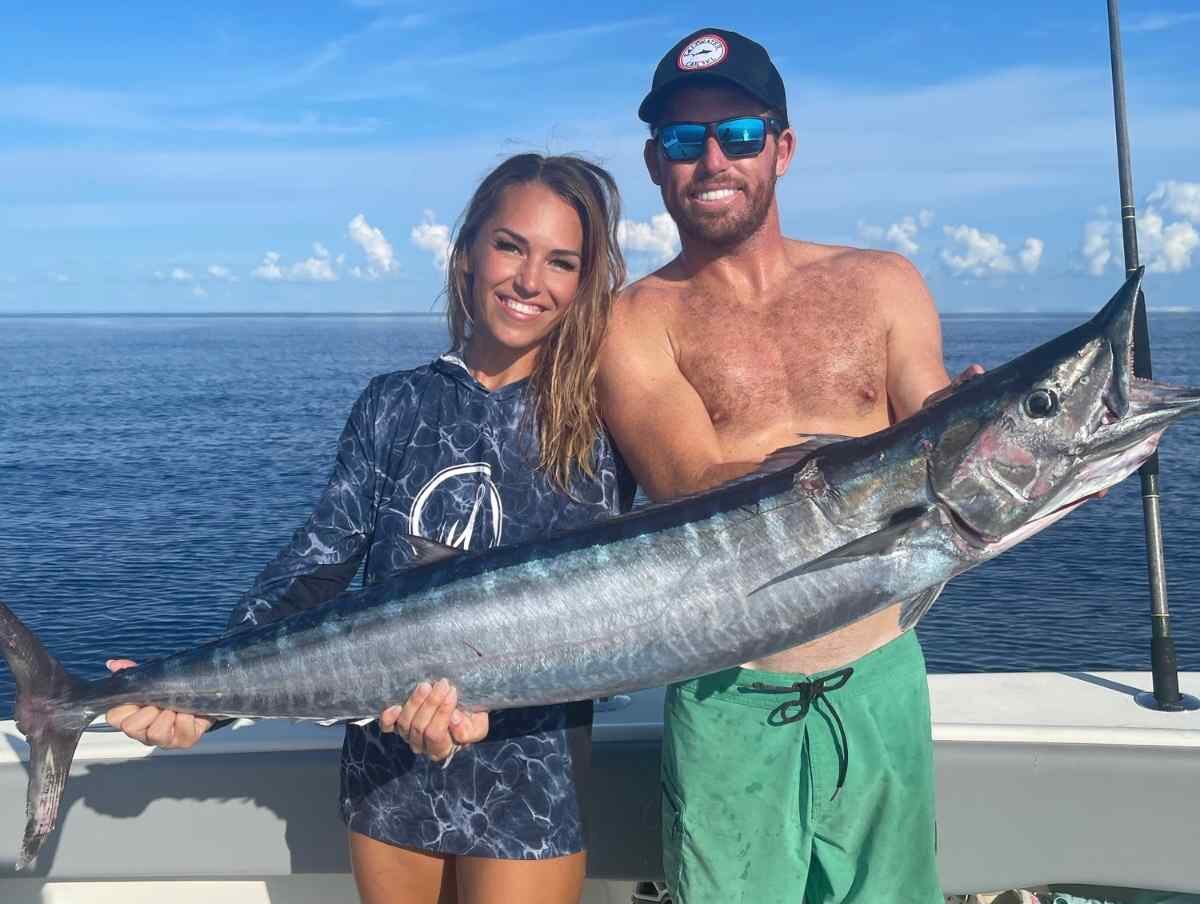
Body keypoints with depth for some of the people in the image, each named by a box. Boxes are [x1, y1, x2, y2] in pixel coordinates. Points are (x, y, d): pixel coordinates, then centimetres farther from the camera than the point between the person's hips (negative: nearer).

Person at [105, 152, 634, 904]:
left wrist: (490, 705, -28)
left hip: (528, 774, -3)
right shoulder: (395, 405, 1)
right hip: (386, 770, 3)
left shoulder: (596, 425, -8)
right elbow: (320, 561, -2)